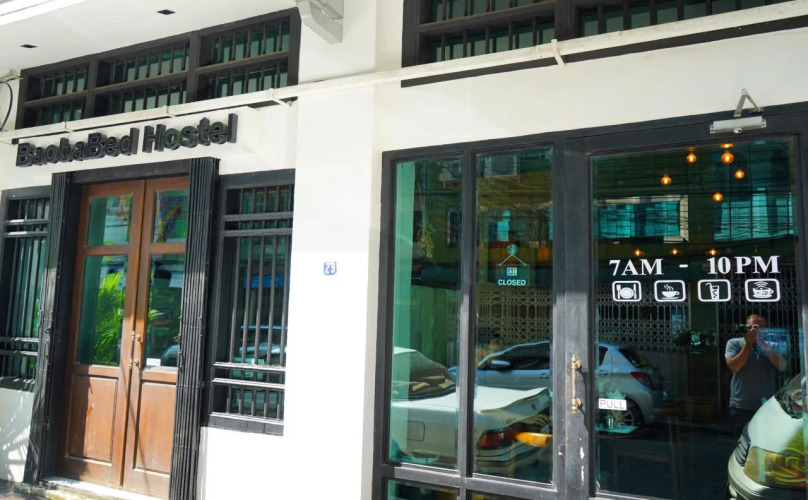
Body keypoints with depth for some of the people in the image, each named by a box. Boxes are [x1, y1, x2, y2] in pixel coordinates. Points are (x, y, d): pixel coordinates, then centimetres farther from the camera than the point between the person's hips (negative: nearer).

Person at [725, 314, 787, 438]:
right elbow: (734, 367, -12)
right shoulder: (734, 343, 2)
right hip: (741, 407, -2)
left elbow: (782, 366, -9)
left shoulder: (770, 345, 7)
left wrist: (763, 344, -16)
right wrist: (748, 344, -13)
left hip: (767, 406, 2)